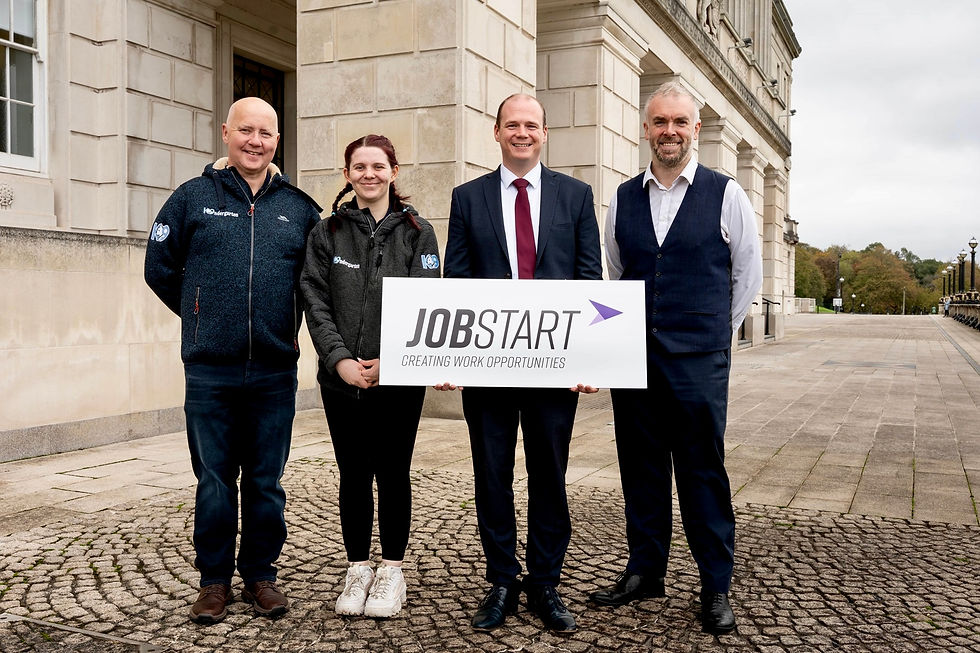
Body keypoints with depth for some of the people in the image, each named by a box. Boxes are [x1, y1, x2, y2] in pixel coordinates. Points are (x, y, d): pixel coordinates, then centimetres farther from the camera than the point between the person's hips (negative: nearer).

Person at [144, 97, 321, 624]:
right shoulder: (193, 198, 4)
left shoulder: (299, 208, 7)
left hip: (275, 371, 1)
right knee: (214, 481, 7)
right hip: (210, 370, -1)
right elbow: (159, 268, 10)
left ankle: (260, 573, 24)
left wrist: (287, 320, 9)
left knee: (266, 481, 9)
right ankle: (214, 578, 21)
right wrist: (203, 315, 10)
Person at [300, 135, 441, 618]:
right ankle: (357, 569, 22)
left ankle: (392, 570, 20)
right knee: (353, 474, 9)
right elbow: (317, 302, 2)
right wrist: (341, 359, -11)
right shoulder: (327, 232, 8)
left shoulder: (416, 232, 3)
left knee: (392, 472, 5)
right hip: (342, 377, 2)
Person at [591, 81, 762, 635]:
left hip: (698, 359, -3)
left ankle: (717, 587, 16)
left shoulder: (726, 194, 0)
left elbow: (748, 275, 7)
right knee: (641, 466, 11)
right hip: (632, 355, 3)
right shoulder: (624, 198, 8)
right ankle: (645, 571, 25)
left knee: (704, 472, 2)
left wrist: (715, 333, 10)